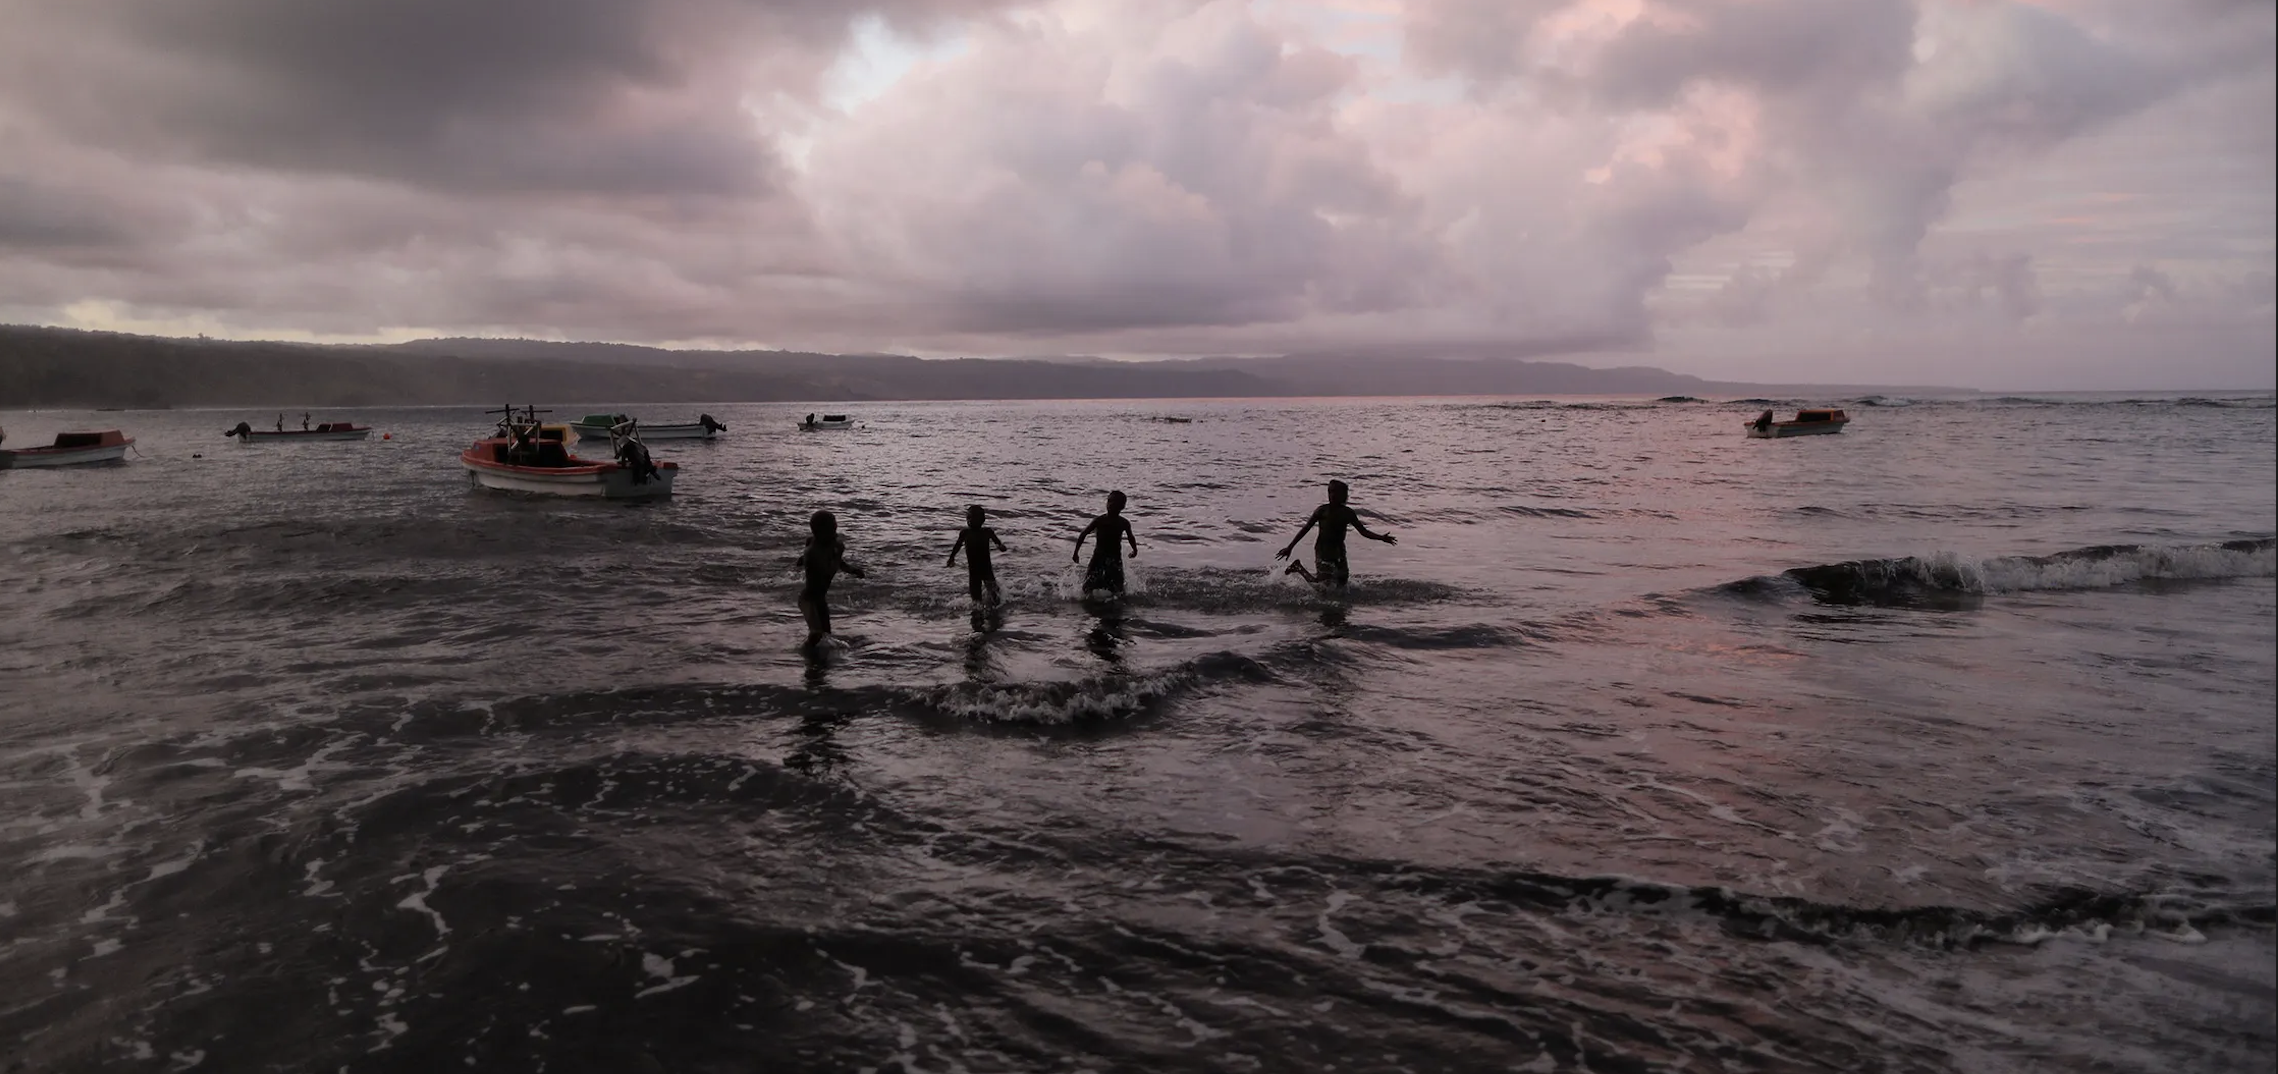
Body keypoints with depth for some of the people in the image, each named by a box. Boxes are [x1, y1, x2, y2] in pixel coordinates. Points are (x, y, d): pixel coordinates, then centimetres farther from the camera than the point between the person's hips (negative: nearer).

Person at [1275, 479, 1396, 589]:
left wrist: (1381, 537, -3)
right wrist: (1289, 547, -10)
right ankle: (1299, 568, 12)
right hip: (1323, 551, -6)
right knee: (1324, 585, -13)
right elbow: (1305, 529, -6)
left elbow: (1363, 531, 10)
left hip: (1339, 552, 6)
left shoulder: (1347, 513, 6)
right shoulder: (1322, 510, -7)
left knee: (1342, 583, 7)